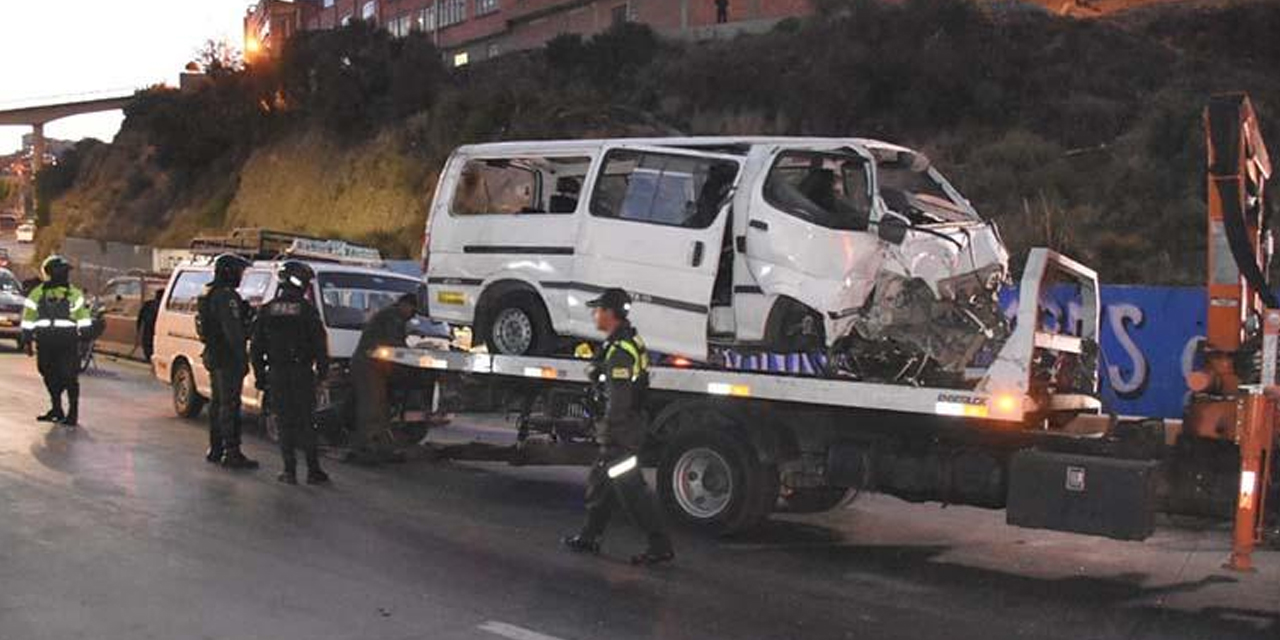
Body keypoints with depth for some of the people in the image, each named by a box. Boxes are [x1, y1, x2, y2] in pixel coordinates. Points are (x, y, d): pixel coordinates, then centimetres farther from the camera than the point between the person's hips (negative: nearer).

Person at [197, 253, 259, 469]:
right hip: (227, 358, -10)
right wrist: (243, 357, -21)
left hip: (212, 355, 10)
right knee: (230, 405, -9)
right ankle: (232, 453, -10)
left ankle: (215, 449, 23)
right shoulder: (227, 296, -17)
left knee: (217, 403, 16)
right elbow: (233, 330, -22)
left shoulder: (207, 295, 15)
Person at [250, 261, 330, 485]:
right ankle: (313, 470, 4)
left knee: (285, 423, 7)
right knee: (306, 422, 4)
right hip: (302, 373, -2)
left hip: (276, 374, 2)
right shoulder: (307, 309, -6)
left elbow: (256, 348, 7)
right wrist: (322, 368, 7)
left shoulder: (267, 311, 5)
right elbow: (319, 343, -6)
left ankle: (290, 470, 5)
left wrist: (260, 375, 13)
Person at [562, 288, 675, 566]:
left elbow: (619, 399, -25)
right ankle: (589, 538, 30)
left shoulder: (620, 350, -21)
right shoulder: (631, 341, 12)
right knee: (599, 482, 19)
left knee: (632, 490, -6)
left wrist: (608, 434, -21)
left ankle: (661, 547, -3)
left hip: (620, 433, -11)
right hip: (629, 427, 11)